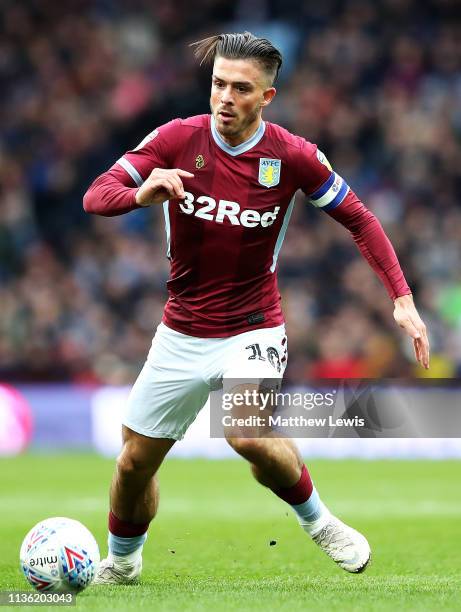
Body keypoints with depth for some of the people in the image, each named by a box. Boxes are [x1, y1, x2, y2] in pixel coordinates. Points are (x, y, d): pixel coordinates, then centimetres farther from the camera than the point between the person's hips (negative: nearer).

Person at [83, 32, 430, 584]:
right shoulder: (177, 139, -9)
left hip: (252, 329, -3)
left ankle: (316, 520, -1)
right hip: (180, 332, 3)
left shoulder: (292, 156, -11)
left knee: (250, 437, -29)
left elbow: (358, 219, 0)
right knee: (135, 460, 8)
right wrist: (140, 193, -36)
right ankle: (121, 563, 37)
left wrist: (401, 299, -10)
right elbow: (95, 197, -13)